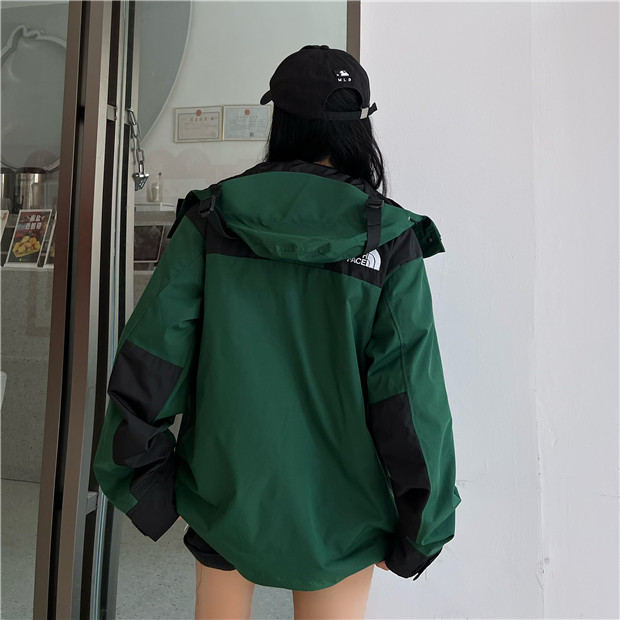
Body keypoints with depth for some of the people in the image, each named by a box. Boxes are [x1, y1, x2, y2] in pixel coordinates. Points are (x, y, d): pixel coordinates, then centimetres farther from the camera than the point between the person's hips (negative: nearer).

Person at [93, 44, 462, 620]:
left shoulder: (209, 218, -8)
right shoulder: (389, 239, -12)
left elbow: (151, 352, -8)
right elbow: (410, 390, -13)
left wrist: (138, 475, 5)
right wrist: (421, 523, -1)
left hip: (223, 487, 2)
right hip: (337, 503, -1)